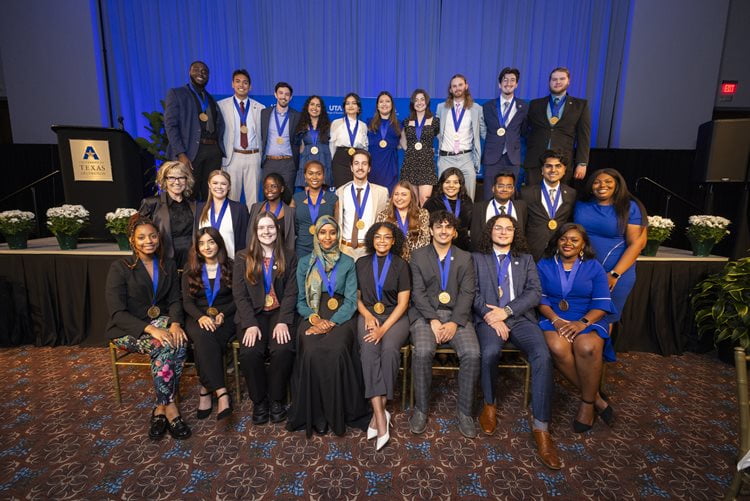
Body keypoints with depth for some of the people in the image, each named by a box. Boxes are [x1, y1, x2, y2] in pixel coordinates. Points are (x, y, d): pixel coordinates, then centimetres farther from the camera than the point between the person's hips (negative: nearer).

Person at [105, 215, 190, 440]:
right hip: (128, 329, -3)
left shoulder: (167, 265, 7)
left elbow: (174, 300, 6)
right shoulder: (120, 268, -7)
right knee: (164, 348, -33)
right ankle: (169, 407, -17)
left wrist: (175, 324, -16)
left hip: (160, 320, 4)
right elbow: (117, 313, -13)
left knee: (180, 345, -30)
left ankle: (161, 408, -16)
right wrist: (150, 329, -27)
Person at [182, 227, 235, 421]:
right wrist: (201, 317, -18)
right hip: (198, 317, 1)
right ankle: (221, 393, -37)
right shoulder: (190, 270, 11)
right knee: (203, 336, -34)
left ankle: (206, 390, -18)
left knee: (206, 341, -33)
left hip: (225, 316, -1)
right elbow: (187, 301, 3)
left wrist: (222, 315, -16)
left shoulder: (231, 267, 6)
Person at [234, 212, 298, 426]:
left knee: (283, 349, -27)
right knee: (250, 352, -26)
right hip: (252, 314, 1)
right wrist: (250, 324, -14)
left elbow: (291, 293, 1)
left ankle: (277, 399, -4)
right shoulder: (243, 258, 10)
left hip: (280, 313, 0)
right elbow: (240, 294, 1)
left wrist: (283, 322, -15)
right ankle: (259, 401, -2)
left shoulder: (289, 257, 9)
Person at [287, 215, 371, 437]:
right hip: (312, 317, 1)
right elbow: (300, 301, 10)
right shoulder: (305, 263, 12)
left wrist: (332, 322, -15)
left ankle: (337, 412, -11)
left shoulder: (347, 263, 8)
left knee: (336, 352, -31)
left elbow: (351, 300, 1)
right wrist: (314, 318, -10)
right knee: (312, 352, -30)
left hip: (340, 317, -1)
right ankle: (315, 413, -11)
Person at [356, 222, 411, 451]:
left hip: (395, 317, -1)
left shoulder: (401, 265, 3)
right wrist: (368, 316, -6)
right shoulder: (361, 264, 11)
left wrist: (384, 328, -16)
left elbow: (402, 303, -3)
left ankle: (379, 411, -20)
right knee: (369, 350, -29)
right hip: (368, 316, 1)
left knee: (389, 348, -32)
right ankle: (381, 415, -30)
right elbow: (356, 296, 13)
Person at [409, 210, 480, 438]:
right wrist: (433, 320, -14)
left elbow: (467, 293, 2)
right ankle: (421, 408, -7)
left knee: (472, 354, -24)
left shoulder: (465, 258, 13)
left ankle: (464, 410, -4)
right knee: (422, 352, -29)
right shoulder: (418, 256, 9)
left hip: (456, 315, 1)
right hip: (426, 315, -1)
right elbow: (418, 292, 0)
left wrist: (454, 323, -12)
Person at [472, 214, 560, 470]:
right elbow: (474, 293, 4)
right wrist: (490, 316, -13)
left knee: (542, 356, -26)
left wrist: (507, 310, -10)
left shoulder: (526, 259, 18)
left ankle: (541, 427, -17)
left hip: (521, 317, 2)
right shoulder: (477, 258, 13)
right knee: (490, 352, -33)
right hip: (489, 317, -2)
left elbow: (534, 292, 5)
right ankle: (489, 405, -4)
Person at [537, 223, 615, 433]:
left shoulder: (594, 267, 10)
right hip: (554, 320, 1)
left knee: (587, 347, -35)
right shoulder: (544, 265, 12)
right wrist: (556, 320, -15)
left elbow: (601, 304, 0)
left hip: (588, 320, 0)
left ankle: (587, 404, -11)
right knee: (557, 347, -33)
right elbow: (541, 299, 4)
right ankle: (596, 397, -11)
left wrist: (582, 322, -19)